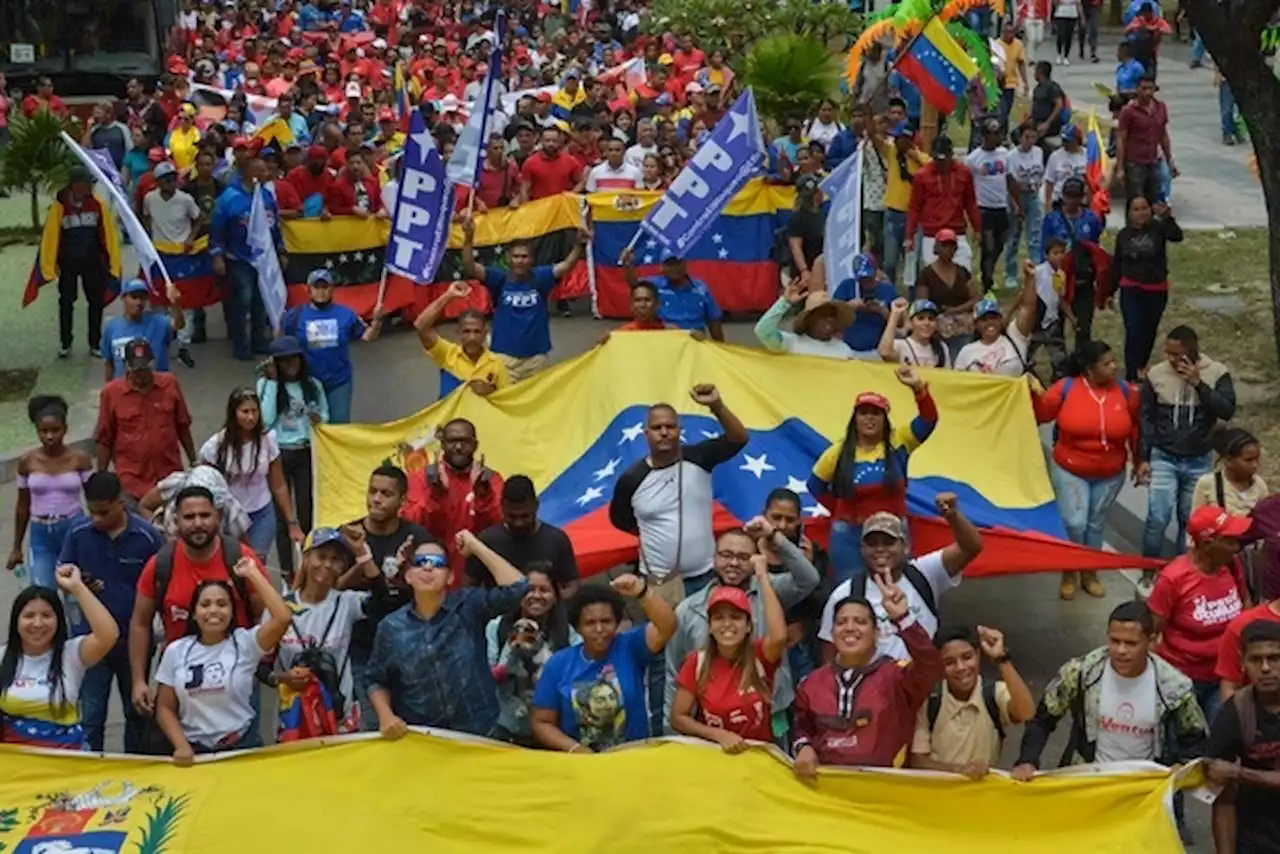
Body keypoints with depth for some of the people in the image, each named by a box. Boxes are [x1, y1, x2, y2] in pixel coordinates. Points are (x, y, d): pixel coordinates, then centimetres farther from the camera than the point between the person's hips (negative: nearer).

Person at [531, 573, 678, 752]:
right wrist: (575, 749, -10)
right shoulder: (558, 664, 4)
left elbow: (667, 626, -14)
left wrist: (642, 592, -30)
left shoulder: (630, 647, 2)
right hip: (579, 760, 1)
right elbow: (542, 724, 6)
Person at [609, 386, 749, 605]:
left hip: (706, 577, 1)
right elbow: (619, 519, 12)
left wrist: (716, 406, -30)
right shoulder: (632, 478, -5)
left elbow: (739, 439, -17)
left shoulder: (698, 459, -4)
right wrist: (653, 534, 9)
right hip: (659, 582, -1)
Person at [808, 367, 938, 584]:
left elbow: (928, 419, -16)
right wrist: (840, 510, 5)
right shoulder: (838, 452, -4)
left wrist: (918, 387, -31)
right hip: (850, 535, 0)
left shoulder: (898, 442, -4)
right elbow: (816, 486, 9)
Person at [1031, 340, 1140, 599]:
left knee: (1095, 525, 14)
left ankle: (1089, 573, 30)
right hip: (1070, 470, -2)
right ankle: (1068, 574, 15)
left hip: (1110, 474, 2)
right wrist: (1034, 394, -24)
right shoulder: (1066, 387, -14)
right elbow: (1041, 414, -7)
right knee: (1074, 524, -7)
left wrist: (1140, 460, 3)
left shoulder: (1124, 391, -8)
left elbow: (1135, 427, 3)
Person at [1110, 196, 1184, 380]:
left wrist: (1167, 217, -44)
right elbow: (1116, 265, 6)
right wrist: (1111, 291, 8)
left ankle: (1140, 367, 37)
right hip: (1131, 290, -1)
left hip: (1157, 291, 1)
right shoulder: (1123, 235, -1)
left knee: (1149, 332, 16)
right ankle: (1131, 376, -9)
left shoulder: (1158, 228, -7)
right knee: (1133, 333, -9)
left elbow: (1177, 236, -28)